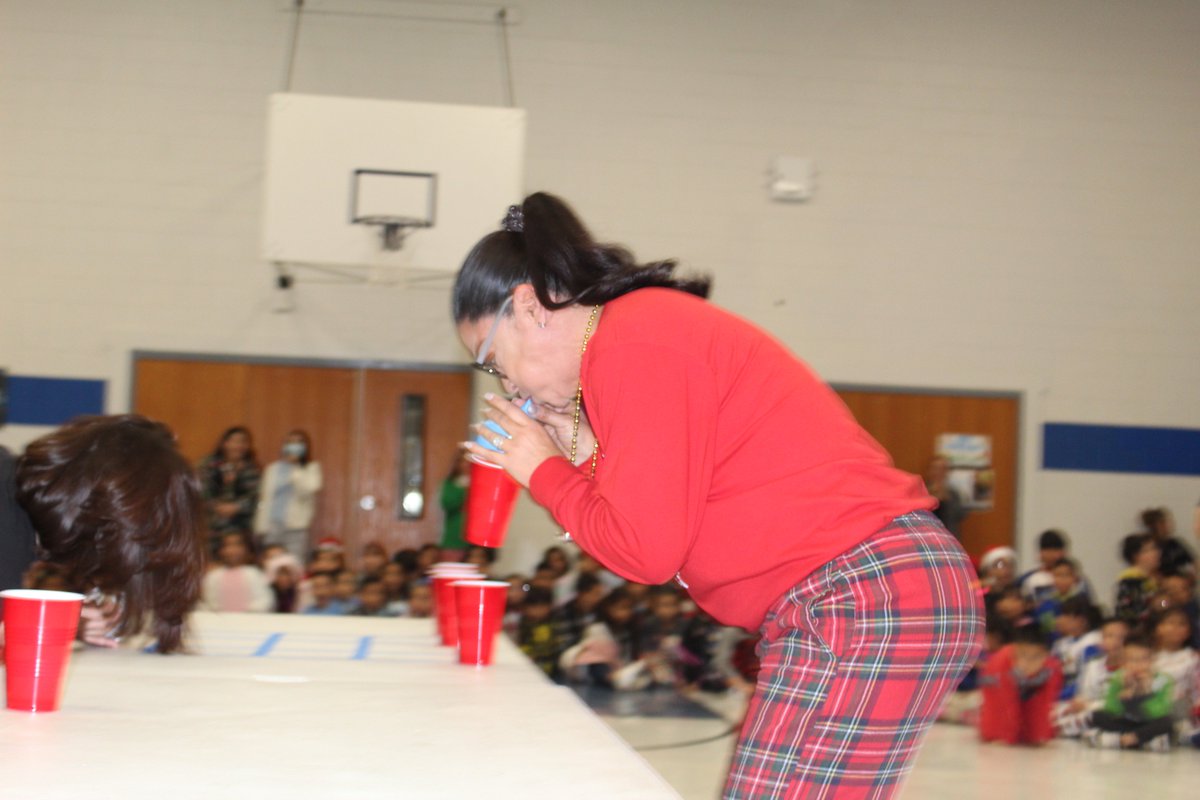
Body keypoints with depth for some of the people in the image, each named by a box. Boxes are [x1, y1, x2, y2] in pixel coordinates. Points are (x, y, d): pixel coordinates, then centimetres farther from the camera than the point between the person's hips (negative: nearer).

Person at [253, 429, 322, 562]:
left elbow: (309, 489, -12)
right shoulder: (273, 468, 15)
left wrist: (295, 468, -9)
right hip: (273, 525, 3)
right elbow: (265, 499, 16)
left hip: (296, 527, -3)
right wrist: (261, 527, 10)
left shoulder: (312, 468, 6)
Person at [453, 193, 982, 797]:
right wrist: (581, 456, 12)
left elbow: (648, 549, -11)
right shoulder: (657, 325, 22)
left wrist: (544, 473, 3)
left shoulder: (633, 341, -9)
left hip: (861, 599, -11)